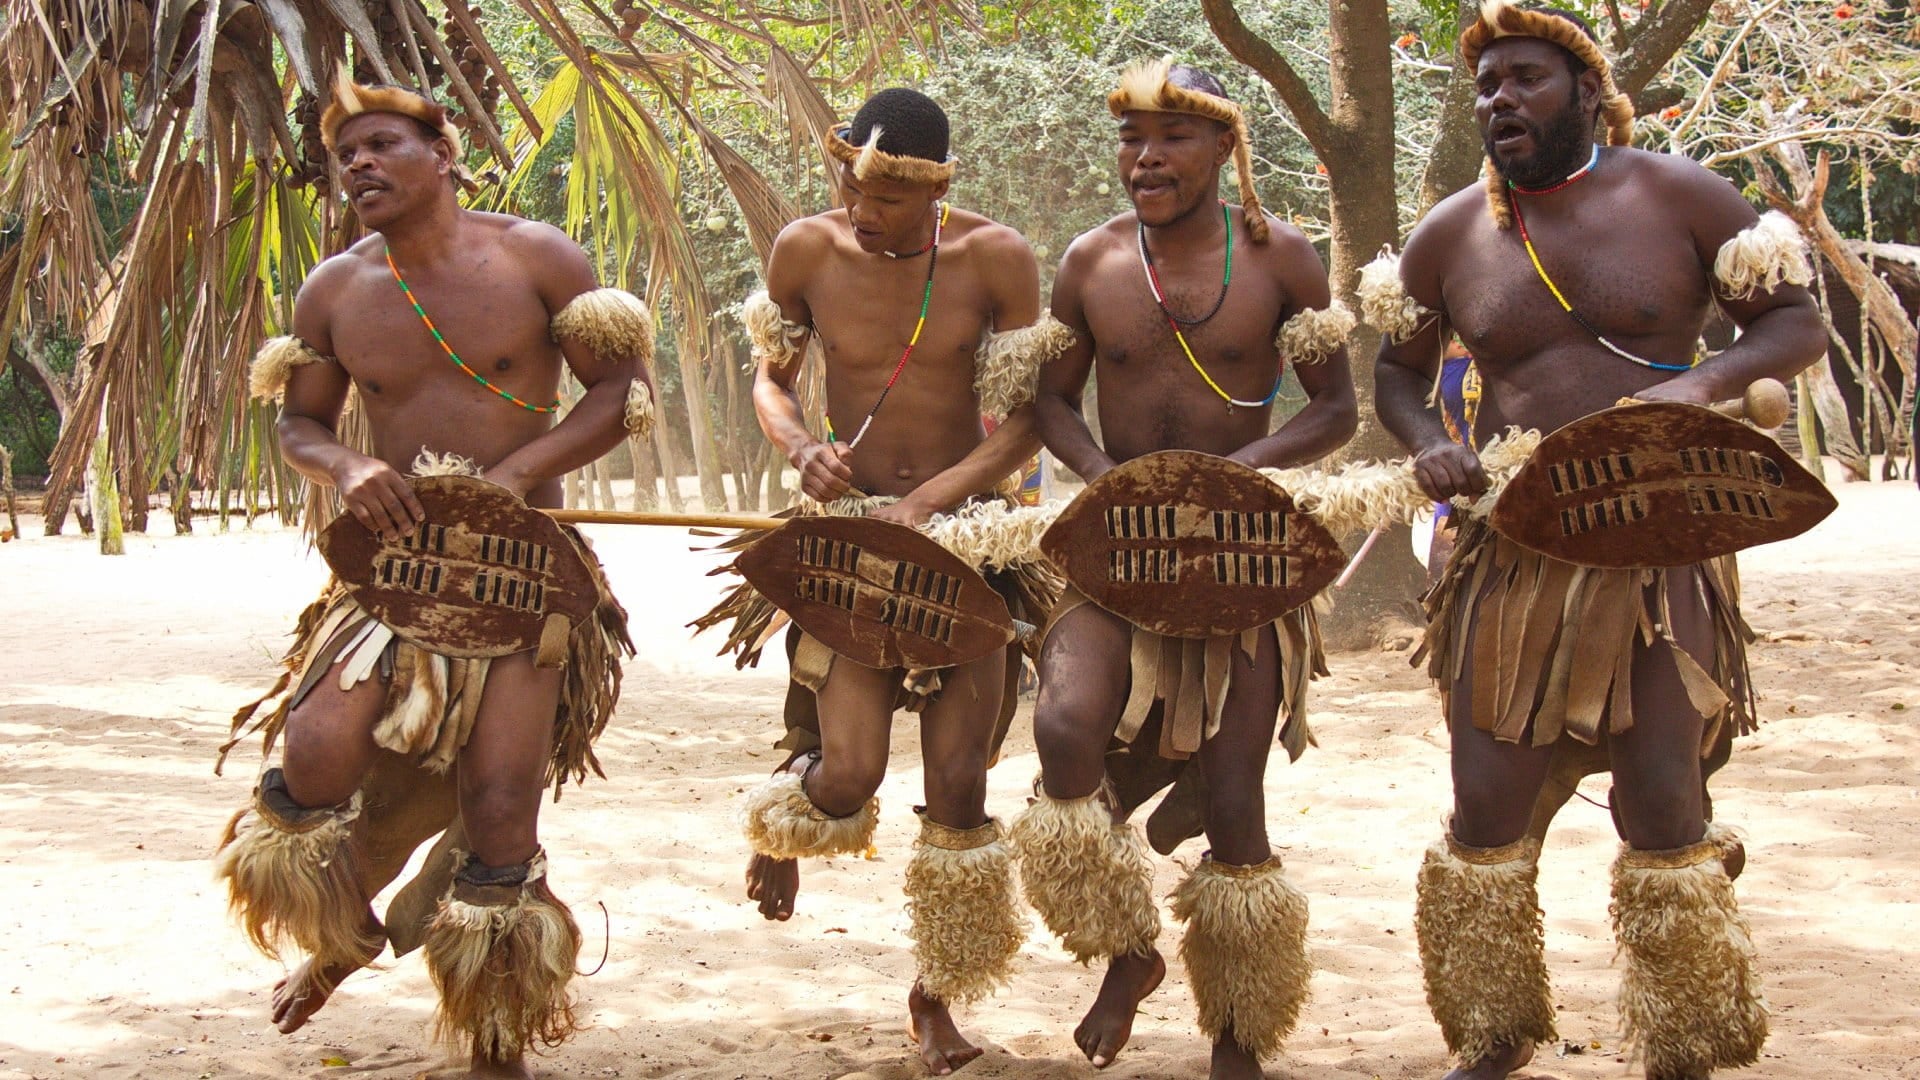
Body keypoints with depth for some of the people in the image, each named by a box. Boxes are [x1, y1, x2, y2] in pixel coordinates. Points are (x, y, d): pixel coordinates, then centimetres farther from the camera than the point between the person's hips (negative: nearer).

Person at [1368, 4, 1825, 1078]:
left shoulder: (1680, 198, -3)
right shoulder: (1449, 237, 5)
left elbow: (1797, 322, 1)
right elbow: (1398, 369, 18)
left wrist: (1703, 381, -19)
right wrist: (1428, 444, -5)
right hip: (1511, 553, 3)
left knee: (1663, 802, -3)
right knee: (1486, 807, 4)